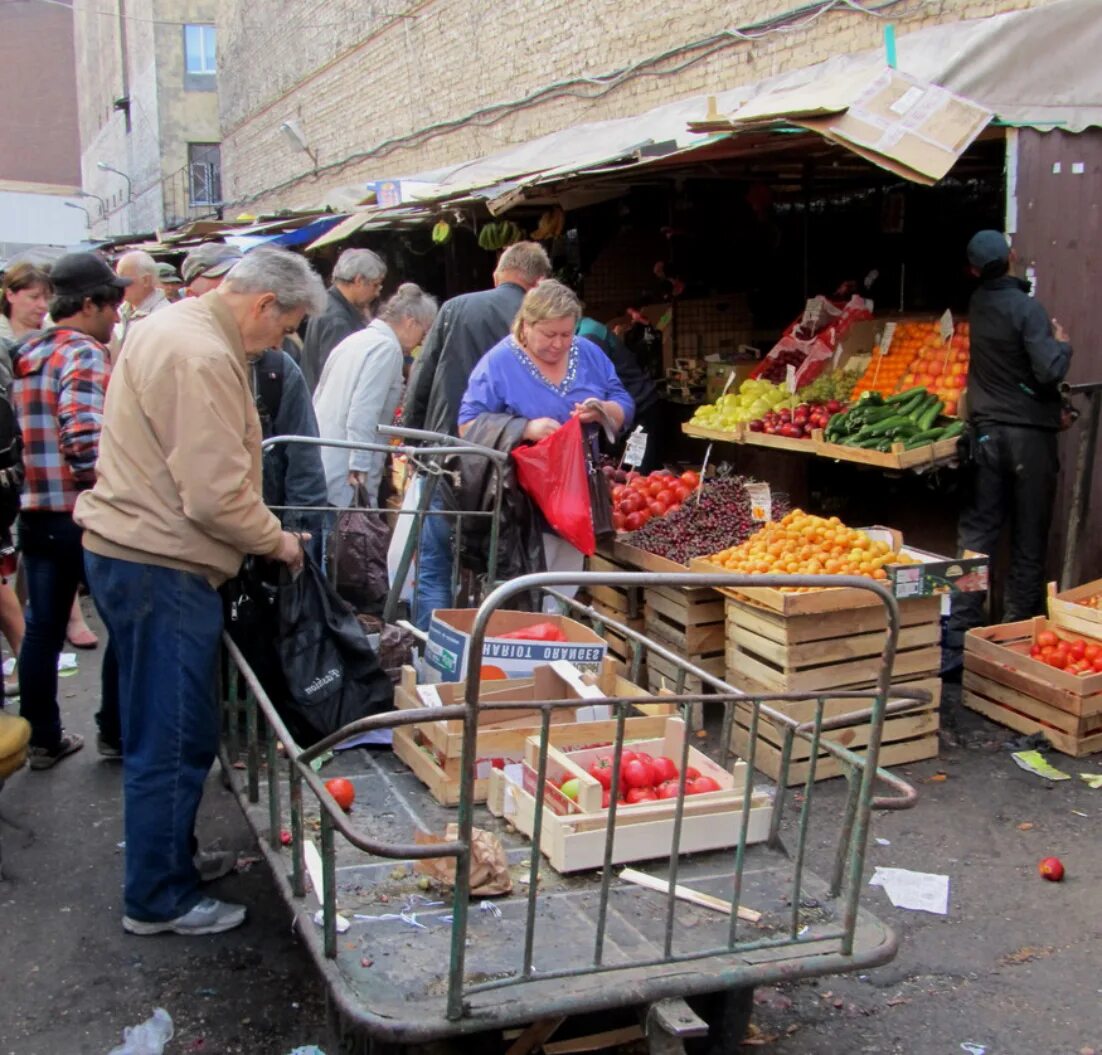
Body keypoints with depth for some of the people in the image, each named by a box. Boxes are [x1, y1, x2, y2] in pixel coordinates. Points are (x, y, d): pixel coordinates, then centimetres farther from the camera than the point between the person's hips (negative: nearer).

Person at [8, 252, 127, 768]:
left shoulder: (24, 354, 13)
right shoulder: (84, 355, -14)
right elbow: (84, 438, -28)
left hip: (35, 512, 8)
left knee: (42, 628, 14)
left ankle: (42, 738, 23)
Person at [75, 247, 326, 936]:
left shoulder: (176, 326, 14)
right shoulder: (203, 357, -20)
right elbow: (217, 495, -24)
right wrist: (276, 541, -7)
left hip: (133, 550, 11)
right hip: (158, 568, -11)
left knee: (166, 734, 21)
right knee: (174, 743, 1)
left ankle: (172, 858, 35)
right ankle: (159, 901, 14)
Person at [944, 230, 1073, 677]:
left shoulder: (977, 305, 5)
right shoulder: (1026, 308, -13)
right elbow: (1049, 372, -17)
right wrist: (1061, 343, 1)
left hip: (986, 430, 5)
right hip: (1030, 432, -5)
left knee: (977, 531, 6)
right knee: (1028, 540, 4)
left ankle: (958, 637, 2)